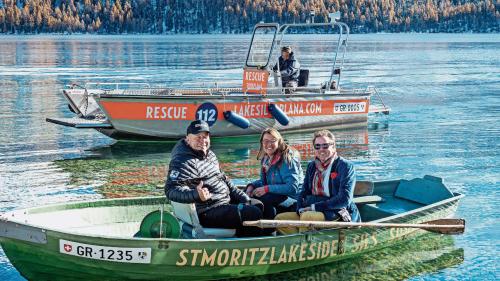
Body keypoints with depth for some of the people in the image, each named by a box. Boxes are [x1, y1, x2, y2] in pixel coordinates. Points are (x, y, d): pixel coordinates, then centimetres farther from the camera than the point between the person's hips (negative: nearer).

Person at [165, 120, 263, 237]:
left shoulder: (210, 155, 14)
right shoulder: (182, 162, -18)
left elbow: (223, 178, 24)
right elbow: (171, 189, -29)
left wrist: (242, 196, 17)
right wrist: (196, 194, -45)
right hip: (206, 214, -11)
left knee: (258, 205, 21)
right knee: (254, 214, -17)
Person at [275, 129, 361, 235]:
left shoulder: (345, 166, -5)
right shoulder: (311, 166, 16)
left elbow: (344, 199, -15)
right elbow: (304, 192, 15)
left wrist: (314, 207, -17)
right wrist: (301, 209, -8)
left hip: (337, 213, -7)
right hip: (312, 211, 7)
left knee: (307, 216, -34)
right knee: (280, 218, -8)